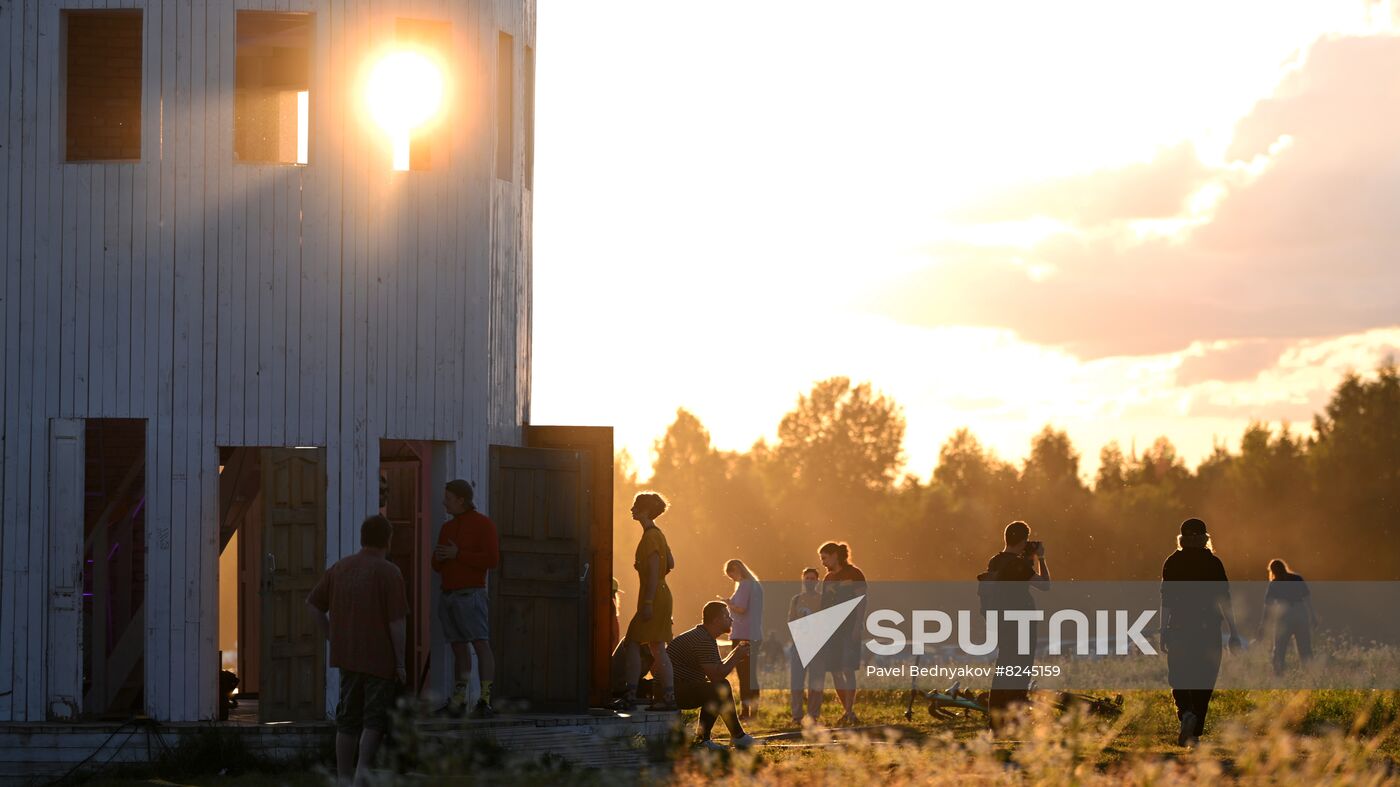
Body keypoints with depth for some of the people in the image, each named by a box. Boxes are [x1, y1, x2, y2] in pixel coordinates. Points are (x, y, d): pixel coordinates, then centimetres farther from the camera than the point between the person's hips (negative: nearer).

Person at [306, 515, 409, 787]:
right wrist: (400, 663, -10)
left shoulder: (340, 568, 7)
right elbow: (397, 621, -15)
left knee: (348, 718, 12)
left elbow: (313, 604, 12)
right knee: (375, 718, -1)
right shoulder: (389, 573, -12)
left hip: (347, 655, 5)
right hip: (380, 658, -5)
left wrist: (333, 638, 15)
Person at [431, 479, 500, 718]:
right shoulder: (447, 527, 19)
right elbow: (438, 566, 22)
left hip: (471, 594, -7)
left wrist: (458, 554, -13)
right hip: (449, 595, 7)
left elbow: (492, 559, -13)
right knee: (459, 649, 6)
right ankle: (458, 701, 5)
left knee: (481, 645, -14)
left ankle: (485, 702, -20)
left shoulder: (483, 524, -3)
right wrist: (438, 558, -2)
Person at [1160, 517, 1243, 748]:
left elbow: (1166, 599, -1)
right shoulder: (1213, 563, -2)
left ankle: (1186, 714, -20)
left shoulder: (1173, 562, 0)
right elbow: (1224, 599, -4)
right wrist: (1233, 632, -2)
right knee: (1204, 680, 8)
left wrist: (1164, 631, 5)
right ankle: (1195, 732, 5)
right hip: (1208, 628, 0)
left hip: (1179, 627, 0)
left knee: (1179, 678, 9)